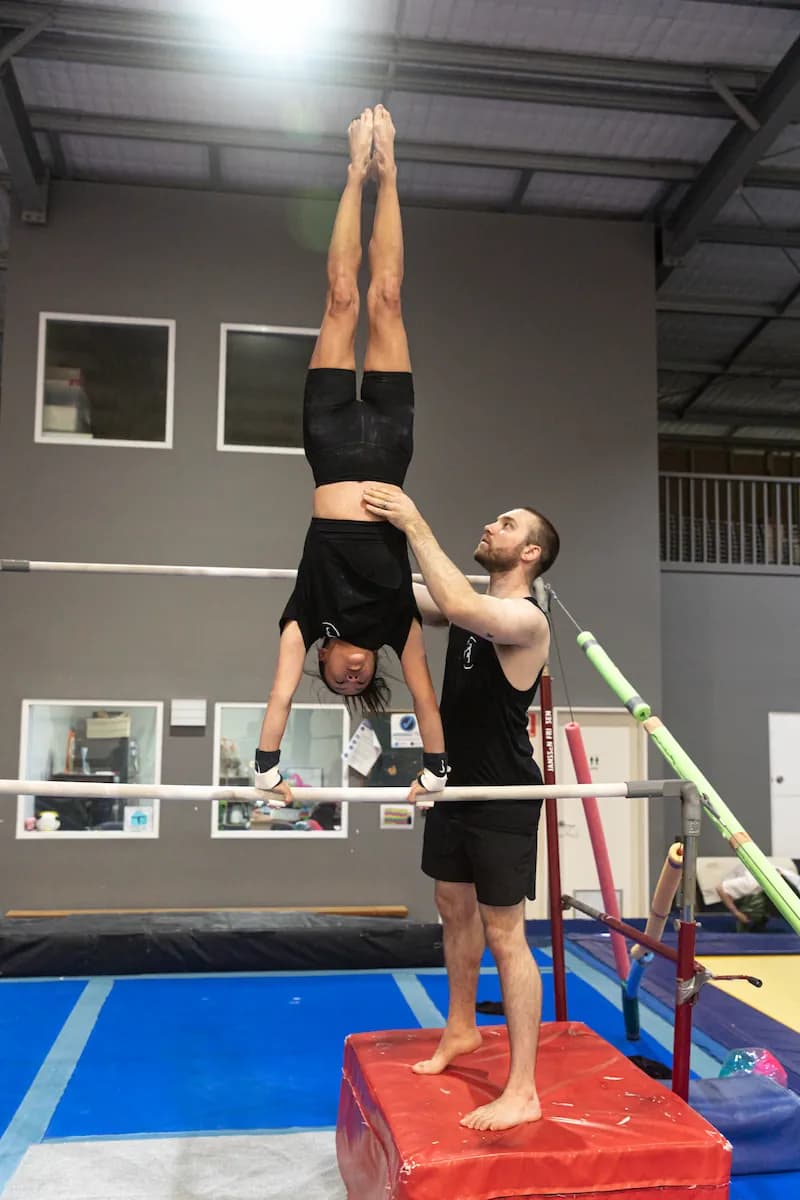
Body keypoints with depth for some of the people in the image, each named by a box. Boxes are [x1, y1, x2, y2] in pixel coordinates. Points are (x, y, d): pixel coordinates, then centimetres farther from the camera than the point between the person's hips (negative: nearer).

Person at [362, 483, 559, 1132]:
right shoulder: (473, 607, 7)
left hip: (504, 800, -9)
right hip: (456, 786, 9)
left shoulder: (526, 620, -20)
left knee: (505, 933, -3)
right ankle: (462, 1029, 41)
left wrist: (415, 525, -33)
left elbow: (457, 606, -39)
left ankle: (523, 1091, 8)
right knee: (455, 908, 21)